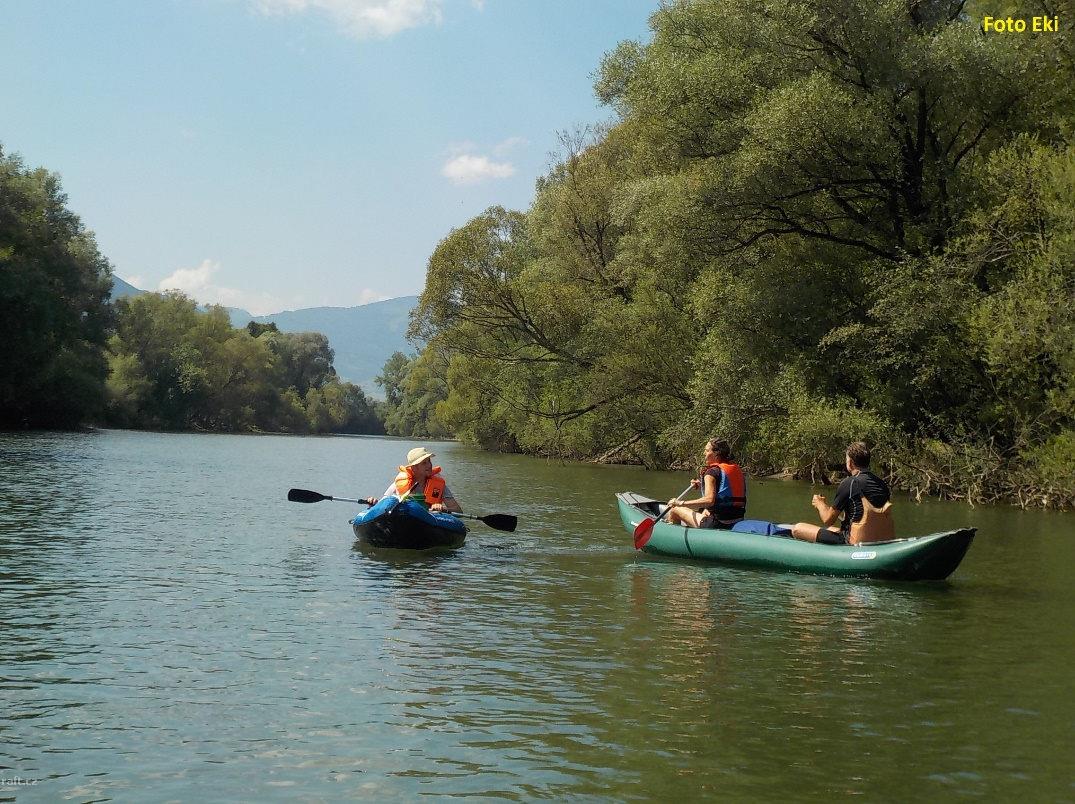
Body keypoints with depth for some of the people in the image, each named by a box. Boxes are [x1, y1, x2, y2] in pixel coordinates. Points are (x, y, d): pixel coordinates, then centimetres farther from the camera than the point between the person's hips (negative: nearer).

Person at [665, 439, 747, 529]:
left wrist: (681, 503, -20)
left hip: (717, 524, -9)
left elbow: (709, 500, -25)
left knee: (673, 509, 5)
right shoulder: (737, 469, 13)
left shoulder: (712, 471, -12)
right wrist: (701, 486, 19)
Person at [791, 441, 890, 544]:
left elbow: (828, 520, -10)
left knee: (797, 529, -3)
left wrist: (820, 503, 12)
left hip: (851, 541, -8)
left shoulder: (848, 483, -16)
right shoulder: (883, 484, 3)